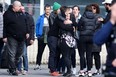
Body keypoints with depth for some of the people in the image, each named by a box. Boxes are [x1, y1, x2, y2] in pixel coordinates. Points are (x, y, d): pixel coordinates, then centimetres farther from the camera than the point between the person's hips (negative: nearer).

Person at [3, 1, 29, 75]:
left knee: (19, 53, 10)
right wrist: (4, 36, -11)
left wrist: (27, 32, 11)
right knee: (12, 54, -5)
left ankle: (12, 67, 23)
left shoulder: (21, 14, 13)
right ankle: (12, 70, 0)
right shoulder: (8, 14, -5)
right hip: (12, 38, -6)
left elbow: (25, 24, 20)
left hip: (21, 38, 7)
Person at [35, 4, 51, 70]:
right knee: (40, 51, 7)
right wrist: (38, 34, -4)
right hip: (42, 37, 0)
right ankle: (38, 64, 16)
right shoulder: (41, 18, 3)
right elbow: (37, 26, 4)